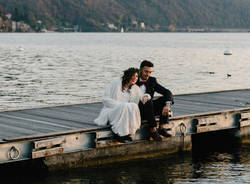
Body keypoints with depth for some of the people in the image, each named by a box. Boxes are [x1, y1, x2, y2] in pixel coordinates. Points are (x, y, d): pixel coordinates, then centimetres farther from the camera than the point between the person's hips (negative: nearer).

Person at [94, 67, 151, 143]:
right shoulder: (115, 83, -2)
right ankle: (118, 133, -29)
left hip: (125, 111, 4)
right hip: (110, 110, -4)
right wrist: (119, 105, -20)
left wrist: (145, 96, -7)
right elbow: (105, 99, -7)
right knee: (124, 106, -35)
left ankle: (127, 133, -26)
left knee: (134, 106, -28)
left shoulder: (135, 88, 11)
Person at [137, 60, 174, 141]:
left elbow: (167, 92, -2)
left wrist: (167, 105, -24)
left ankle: (161, 128, -16)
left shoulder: (152, 81, 6)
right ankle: (153, 130, -28)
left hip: (149, 109, 5)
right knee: (148, 102, -33)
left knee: (165, 99, -14)